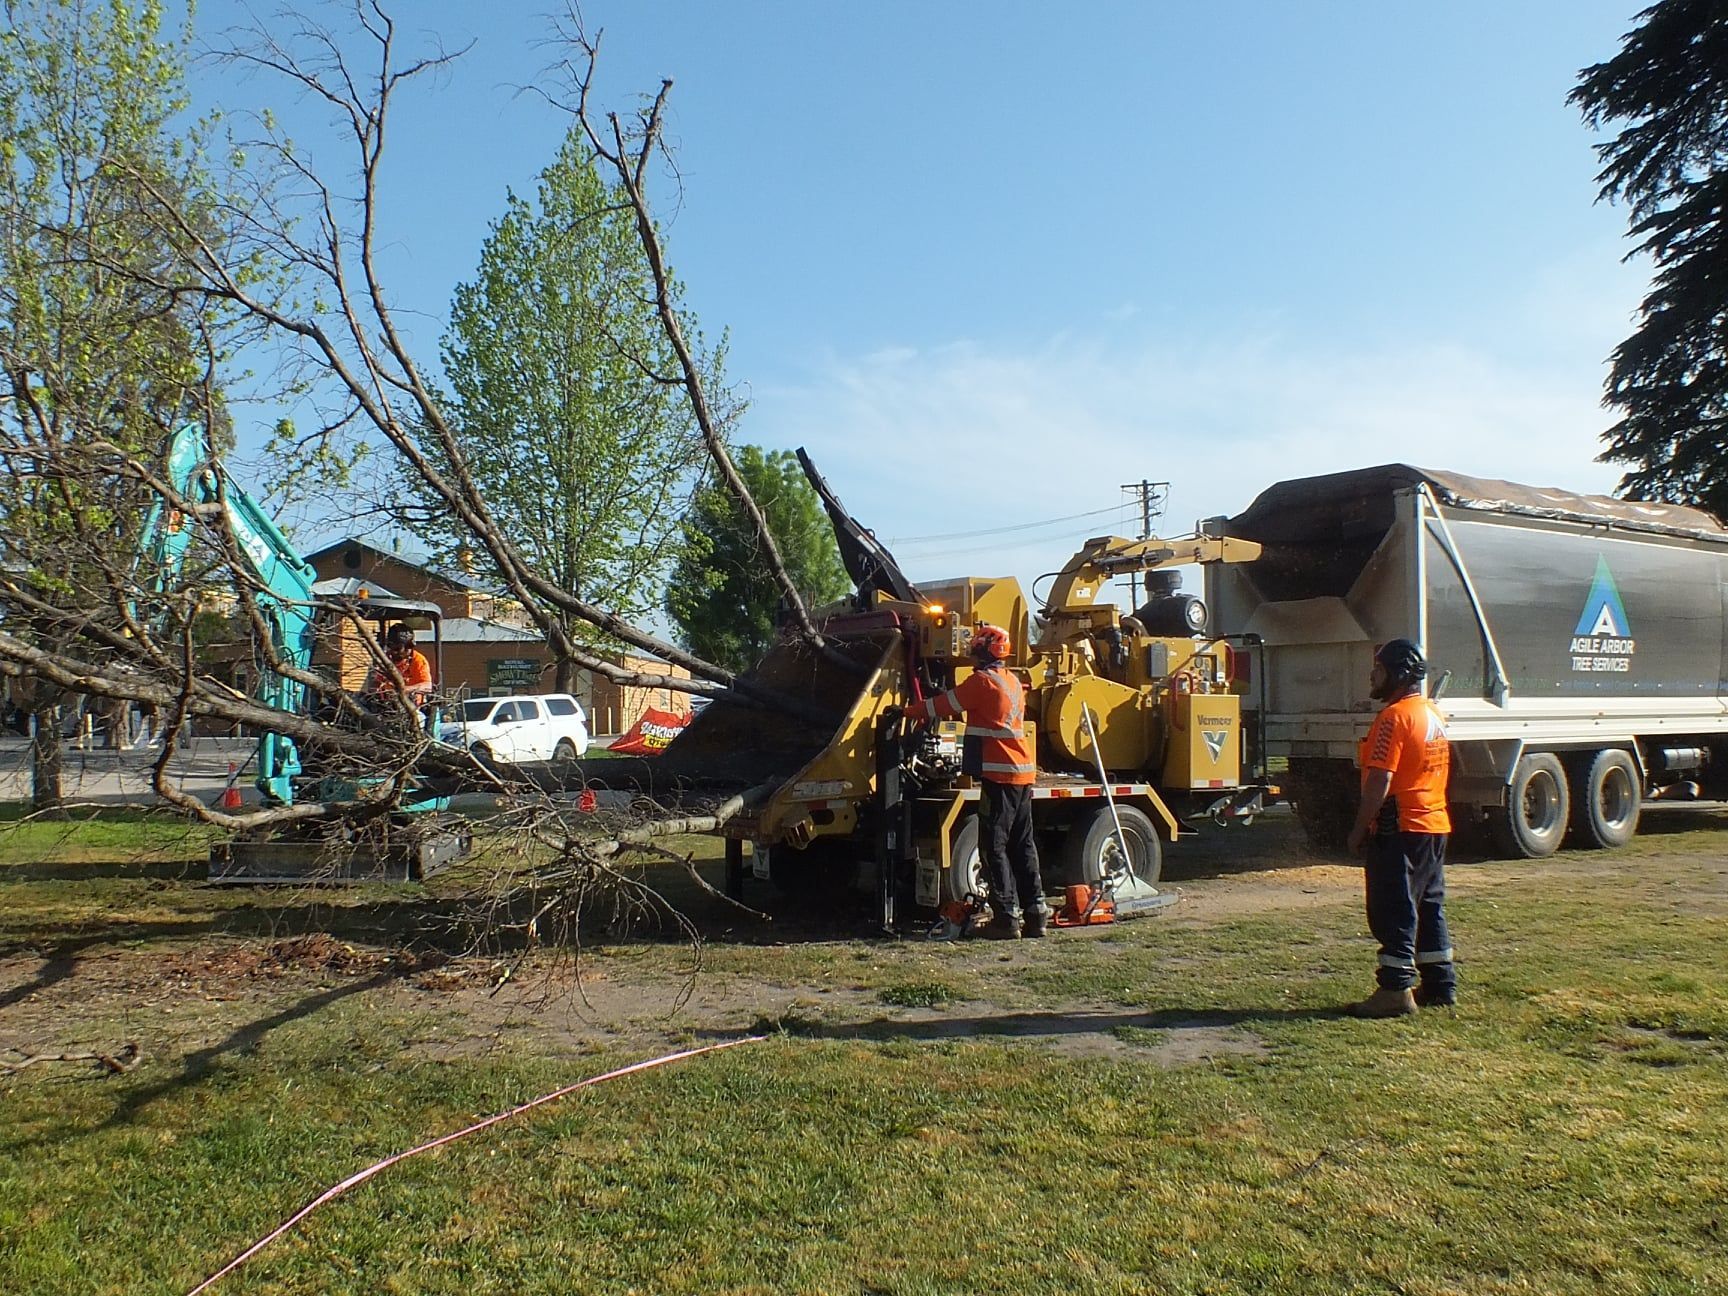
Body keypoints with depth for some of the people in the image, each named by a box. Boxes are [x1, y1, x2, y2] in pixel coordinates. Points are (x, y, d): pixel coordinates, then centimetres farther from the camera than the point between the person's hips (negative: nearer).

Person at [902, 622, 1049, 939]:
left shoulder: (982, 680, -10)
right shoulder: (1013, 681, 18)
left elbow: (944, 704, -2)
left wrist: (910, 711, 13)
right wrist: (926, 713, 31)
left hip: (1000, 774, -8)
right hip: (1024, 772, 9)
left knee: (995, 846, -4)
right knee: (1023, 845, 12)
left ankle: (1007, 916, -5)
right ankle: (1035, 913, 14)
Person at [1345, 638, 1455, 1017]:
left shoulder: (1394, 716, -17)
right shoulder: (1434, 714, 14)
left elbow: (1380, 781, -21)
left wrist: (1359, 829, -14)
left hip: (1400, 829, -10)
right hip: (1435, 825, 10)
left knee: (1394, 911, -5)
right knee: (1429, 907, 16)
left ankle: (1396, 990, -3)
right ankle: (1440, 984, 22)